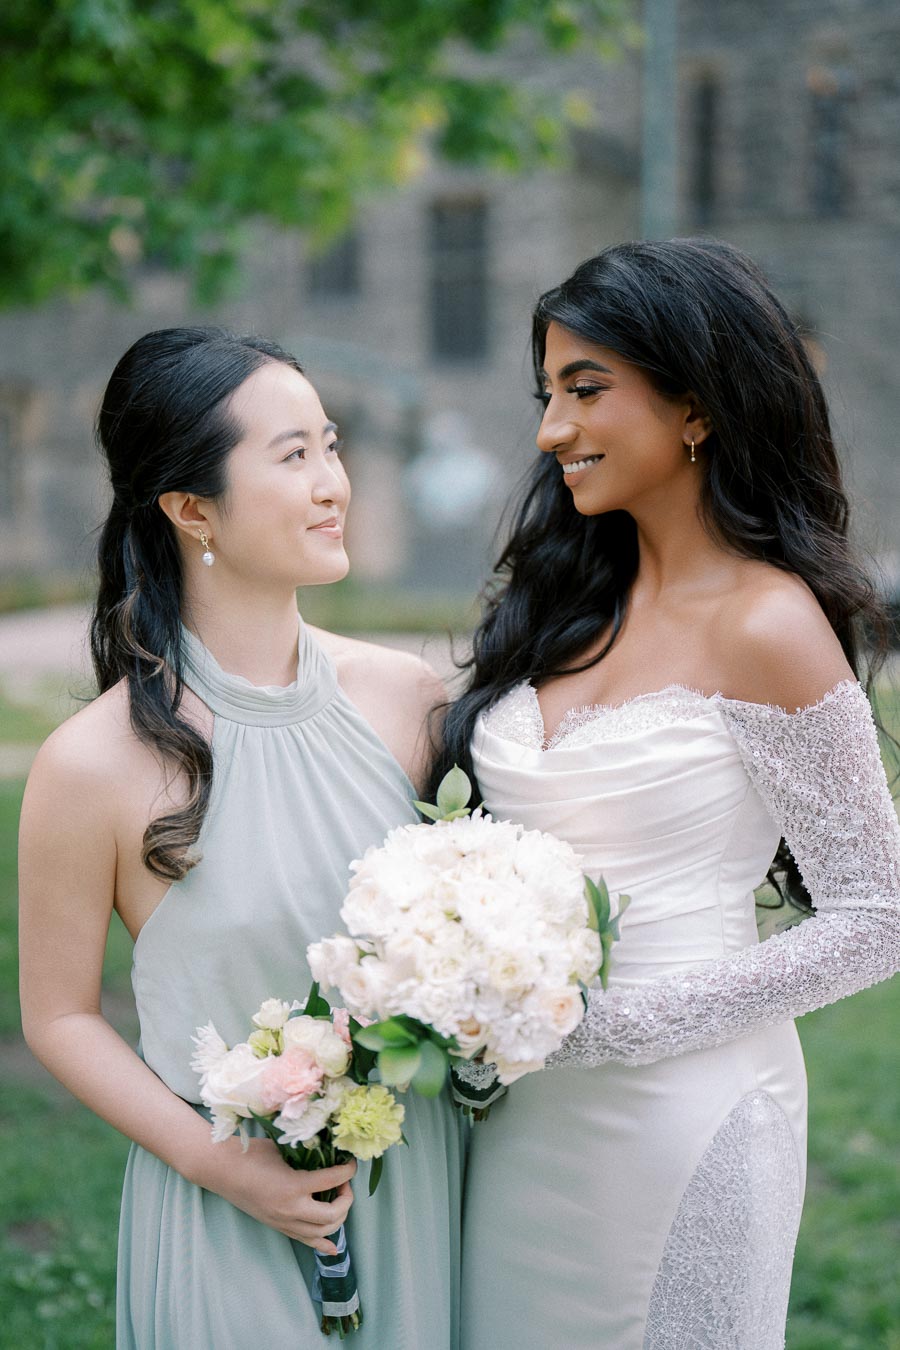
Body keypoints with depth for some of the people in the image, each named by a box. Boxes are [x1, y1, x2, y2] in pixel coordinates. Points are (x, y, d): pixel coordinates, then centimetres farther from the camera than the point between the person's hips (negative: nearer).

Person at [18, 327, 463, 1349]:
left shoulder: (404, 696, -6)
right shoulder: (95, 764, -16)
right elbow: (59, 1015, -6)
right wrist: (218, 1163, -13)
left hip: (420, 1176, 4)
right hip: (227, 1218, -4)